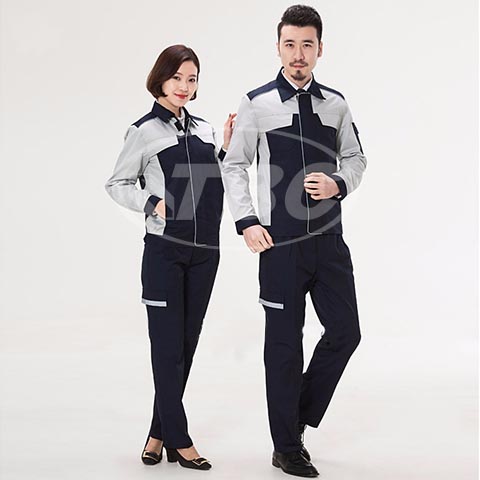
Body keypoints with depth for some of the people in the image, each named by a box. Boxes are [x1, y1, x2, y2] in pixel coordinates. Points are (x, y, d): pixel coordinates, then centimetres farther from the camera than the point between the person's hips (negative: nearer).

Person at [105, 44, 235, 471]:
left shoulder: (204, 129, 11)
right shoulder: (145, 131, -2)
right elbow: (116, 184, 3)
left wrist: (228, 150, 4)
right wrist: (152, 203, -12)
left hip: (204, 250, 5)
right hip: (164, 249, -5)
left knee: (186, 344, 9)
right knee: (167, 344, -2)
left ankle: (159, 434, 20)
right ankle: (179, 440, 7)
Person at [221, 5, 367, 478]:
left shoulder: (336, 103, 5)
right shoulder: (256, 104, -5)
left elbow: (356, 158, 14)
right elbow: (234, 166, 0)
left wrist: (338, 184, -7)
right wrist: (247, 222, -10)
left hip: (329, 239, 4)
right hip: (280, 243, -4)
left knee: (345, 331, 6)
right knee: (284, 344, 5)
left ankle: (301, 416, 29)